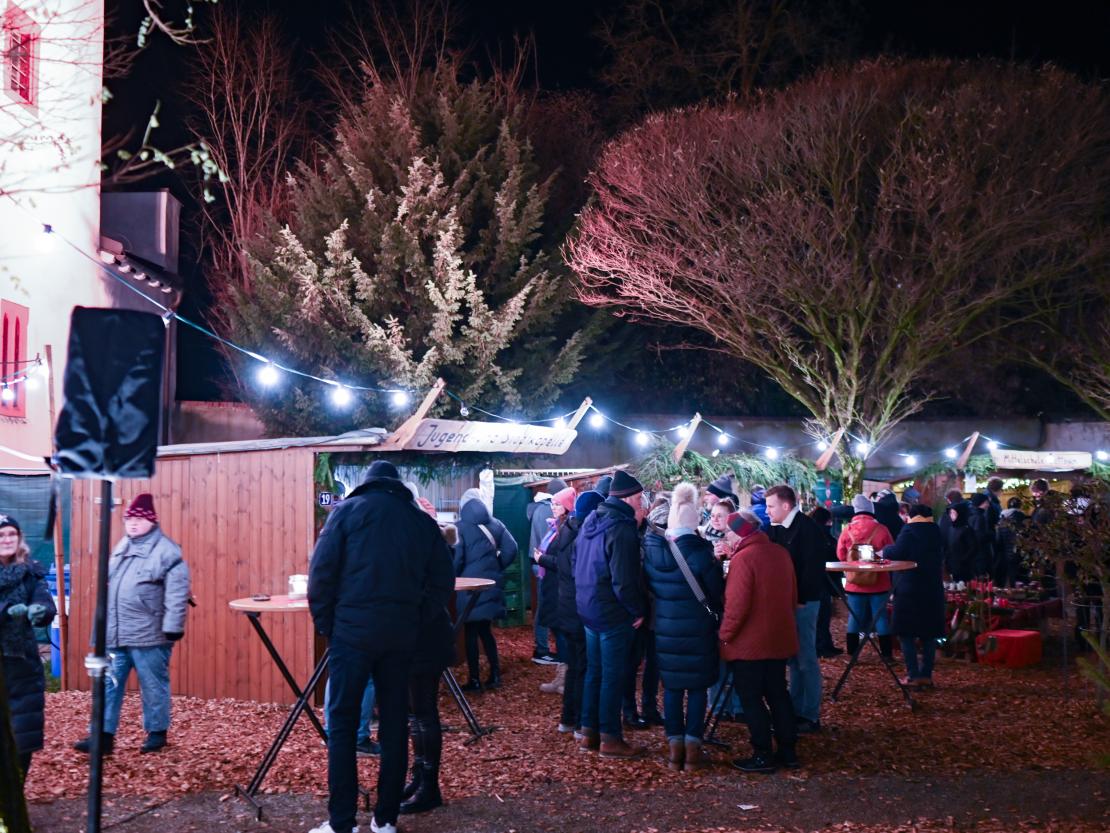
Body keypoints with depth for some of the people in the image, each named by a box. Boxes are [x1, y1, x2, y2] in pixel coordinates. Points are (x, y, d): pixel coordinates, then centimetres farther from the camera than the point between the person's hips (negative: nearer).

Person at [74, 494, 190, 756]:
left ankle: (157, 732, 19)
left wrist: (172, 626, -20)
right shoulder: (121, 548, 15)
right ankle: (104, 735, 10)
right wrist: (104, 624, 22)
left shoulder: (166, 550, -11)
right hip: (115, 634, 7)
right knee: (109, 684, 6)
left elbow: (176, 593, -15)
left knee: (153, 685, 6)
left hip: (149, 635, -7)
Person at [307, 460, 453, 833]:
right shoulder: (422, 519, 14)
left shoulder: (348, 509, 4)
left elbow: (322, 571, -4)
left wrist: (324, 624, 3)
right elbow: (442, 581, 10)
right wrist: (417, 621, 14)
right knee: (395, 724, 10)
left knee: (342, 723, 2)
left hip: (353, 628, -3)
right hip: (402, 632, 3)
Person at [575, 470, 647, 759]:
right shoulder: (621, 529, -21)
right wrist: (639, 611, -12)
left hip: (589, 609, 9)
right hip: (614, 614, -9)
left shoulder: (591, 521, 7)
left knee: (594, 671, 16)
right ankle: (610, 739, 5)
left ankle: (589, 733, 22)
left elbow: (578, 566, 15)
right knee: (613, 675, -1)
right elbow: (624, 581, -24)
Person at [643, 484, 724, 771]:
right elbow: (717, 592, -8)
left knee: (671, 686, 12)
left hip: (665, 627, 3)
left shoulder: (652, 548, -4)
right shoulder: (700, 551, -16)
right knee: (697, 687, 7)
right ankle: (692, 750, 6)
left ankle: (674, 748, 14)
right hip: (697, 629, -3)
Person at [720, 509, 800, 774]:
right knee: (778, 694, 16)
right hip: (779, 639, 7)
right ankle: (788, 751, 20)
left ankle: (763, 756, 5)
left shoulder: (743, 558, -19)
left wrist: (725, 635, -11)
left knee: (751, 698, 3)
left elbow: (736, 605, -22)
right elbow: (793, 595, 13)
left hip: (749, 643, -7)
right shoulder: (781, 553, 4)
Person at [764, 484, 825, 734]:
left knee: (805, 659, -1)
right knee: (793, 657, 14)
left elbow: (813, 567, -19)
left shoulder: (807, 528, -14)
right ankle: (797, 710, 23)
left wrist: (801, 599, -19)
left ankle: (810, 716, 7)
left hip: (802, 602, -8)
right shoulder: (777, 528, 9)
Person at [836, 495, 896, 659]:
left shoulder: (847, 530, -6)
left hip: (854, 582, 1)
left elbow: (841, 555, 3)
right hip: (878, 583, -1)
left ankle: (852, 654, 11)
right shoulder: (881, 529, -9)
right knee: (881, 617, 7)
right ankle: (887, 654, 10)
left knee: (854, 617, 8)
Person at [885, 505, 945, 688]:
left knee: (906, 632, 0)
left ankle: (914, 676, -5)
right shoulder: (936, 532, 11)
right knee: (929, 633, 10)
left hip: (909, 590, -7)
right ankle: (927, 675, 11)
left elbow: (897, 553, -25)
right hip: (933, 590, 7)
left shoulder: (909, 531, -12)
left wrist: (884, 551, -7)